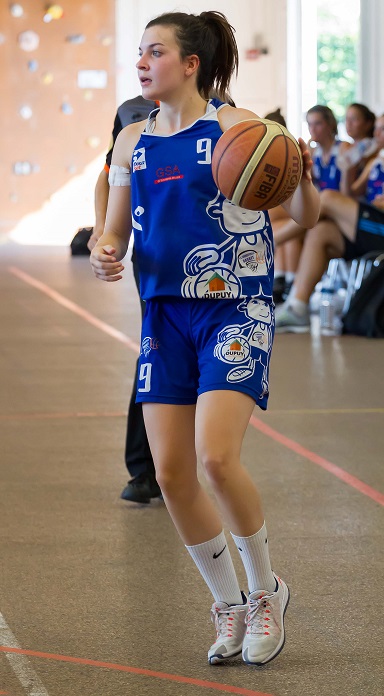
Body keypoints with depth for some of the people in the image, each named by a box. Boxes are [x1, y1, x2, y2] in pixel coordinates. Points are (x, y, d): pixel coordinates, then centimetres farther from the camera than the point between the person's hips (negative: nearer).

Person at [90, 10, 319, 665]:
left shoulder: (236, 127, -6)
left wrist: (303, 178, -28)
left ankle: (266, 590, 6)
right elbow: (115, 232, 17)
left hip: (235, 310, -6)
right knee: (171, 474, 0)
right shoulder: (132, 143, 10)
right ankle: (230, 608, 19)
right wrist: (104, 254, -6)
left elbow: (304, 216, -7)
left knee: (215, 457, -19)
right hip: (164, 314, 6)